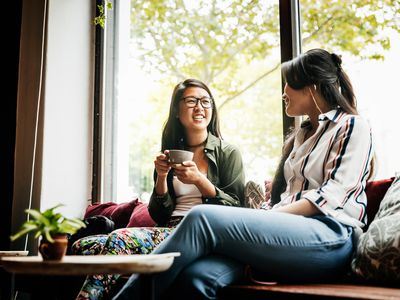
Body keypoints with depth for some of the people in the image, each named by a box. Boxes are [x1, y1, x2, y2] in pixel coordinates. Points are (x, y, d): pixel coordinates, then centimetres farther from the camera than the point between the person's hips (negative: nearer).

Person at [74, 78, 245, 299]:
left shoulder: (228, 153, 9)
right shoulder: (170, 155, 19)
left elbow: (236, 208, 1)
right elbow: (159, 215, 15)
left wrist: (200, 181, -12)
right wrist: (161, 177, -2)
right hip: (168, 229, 5)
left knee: (120, 239, -29)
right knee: (84, 246, -19)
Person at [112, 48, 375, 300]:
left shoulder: (353, 127, 10)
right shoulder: (298, 137, 31)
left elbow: (334, 195, -6)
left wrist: (269, 217, -14)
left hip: (329, 236, -6)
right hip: (286, 232, 6)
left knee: (203, 217, -26)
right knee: (198, 276, -26)